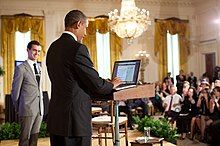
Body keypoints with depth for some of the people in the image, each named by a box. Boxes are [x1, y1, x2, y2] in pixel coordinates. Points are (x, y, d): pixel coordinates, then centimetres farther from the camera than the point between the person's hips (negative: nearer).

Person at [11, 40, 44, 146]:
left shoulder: (38, 68, 15)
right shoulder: (21, 68, -8)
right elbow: (15, 91, -5)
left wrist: (41, 107, 13)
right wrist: (18, 109, 2)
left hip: (39, 109, 6)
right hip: (27, 109, -6)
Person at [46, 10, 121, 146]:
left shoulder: (53, 47, 10)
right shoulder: (78, 49, -16)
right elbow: (97, 85, -14)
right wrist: (112, 84, 8)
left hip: (55, 119, 9)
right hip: (75, 120, -8)